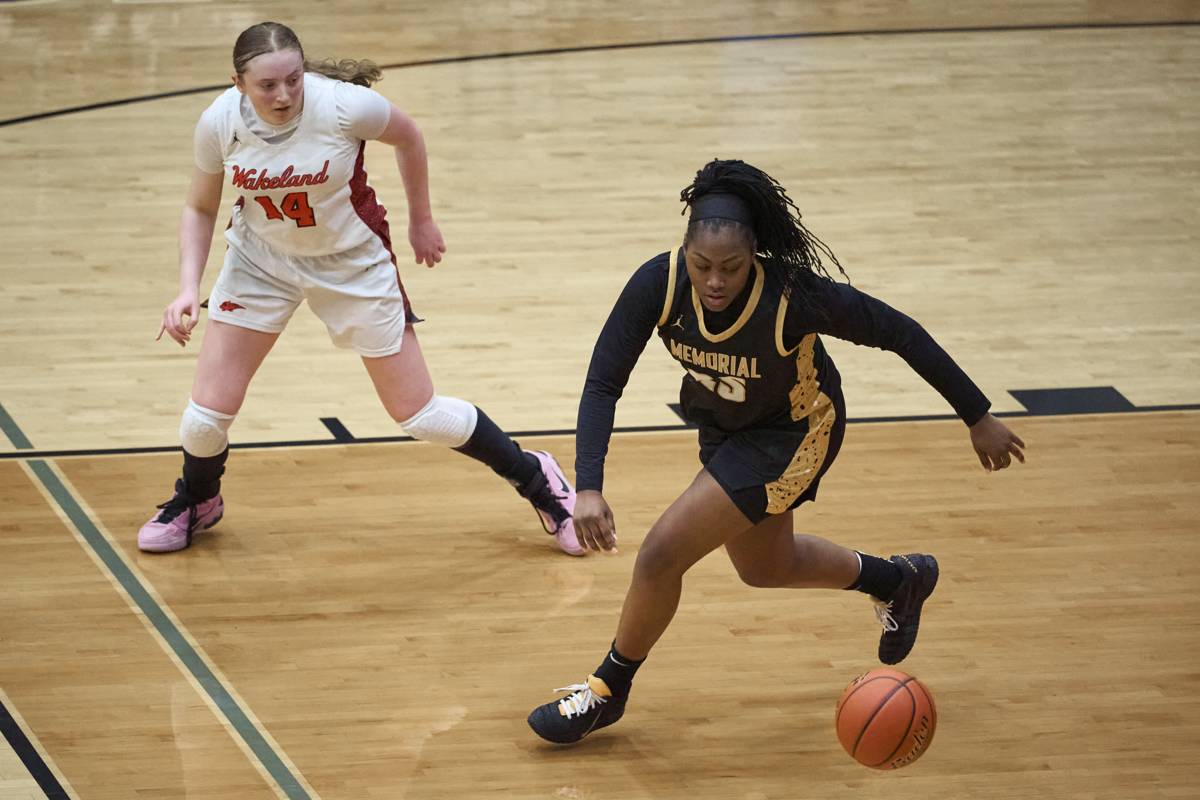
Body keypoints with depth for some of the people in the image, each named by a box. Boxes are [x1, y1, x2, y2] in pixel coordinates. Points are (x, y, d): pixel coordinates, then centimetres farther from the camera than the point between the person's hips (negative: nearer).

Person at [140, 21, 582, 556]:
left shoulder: (345, 105, -30)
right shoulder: (219, 124, -22)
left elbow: (407, 137, -7)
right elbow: (200, 209, -3)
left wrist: (422, 221, 4)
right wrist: (188, 287, -17)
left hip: (353, 263, -2)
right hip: (261, 258, 2)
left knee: (419, 416, 3)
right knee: (207, 412, -4)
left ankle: (536, 479, 28)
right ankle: (197, 502, 31)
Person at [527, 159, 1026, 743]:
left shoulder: (794, 295, -36)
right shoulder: (660, 283, -29)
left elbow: (899, 334, -23)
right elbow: (603, 382, -25)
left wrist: (978, 419, -16)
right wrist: (588, 486, -38)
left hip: (792, 435, -5)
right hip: (724, 427, 5)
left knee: (662, 555, -12)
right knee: (765, 567, 26)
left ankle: (608, 691, 14)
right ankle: (900, 580, 53)